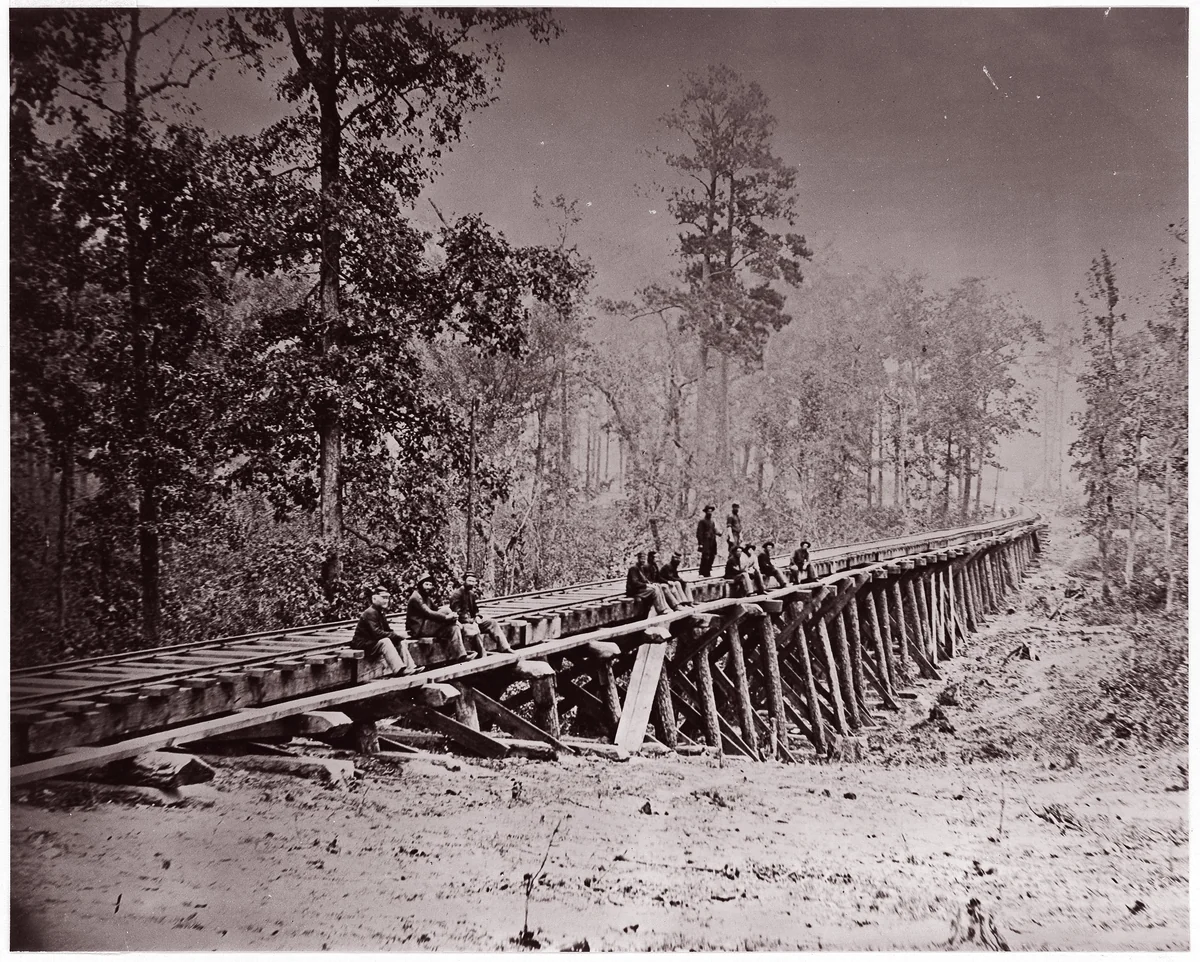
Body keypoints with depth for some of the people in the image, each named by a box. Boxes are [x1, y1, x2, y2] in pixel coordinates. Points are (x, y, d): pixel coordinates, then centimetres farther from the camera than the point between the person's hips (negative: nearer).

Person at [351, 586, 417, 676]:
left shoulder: (381, 613, 12)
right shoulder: (370, 613, -19)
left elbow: (388, 630, 14)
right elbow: (377, 633, -29)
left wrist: (397, 636, -9)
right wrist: (396, 635, -24)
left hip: (373, 642, 10)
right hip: (363, 644, -10)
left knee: (401, 642, -2)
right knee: (385, 641, -34)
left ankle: (410, 667, -15)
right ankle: (399, 670, -44)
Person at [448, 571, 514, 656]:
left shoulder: (471, 593, 16)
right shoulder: (457, 594, -13)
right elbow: (457, 612, -19)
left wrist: (477, 617, 6)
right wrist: (470, 620, -20)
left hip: (471, 620, 9)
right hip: (462, 623, -9)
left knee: (492, 622, 0)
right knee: (475, 631, -37)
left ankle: (503, 648, -7)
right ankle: (483, 656, -37)